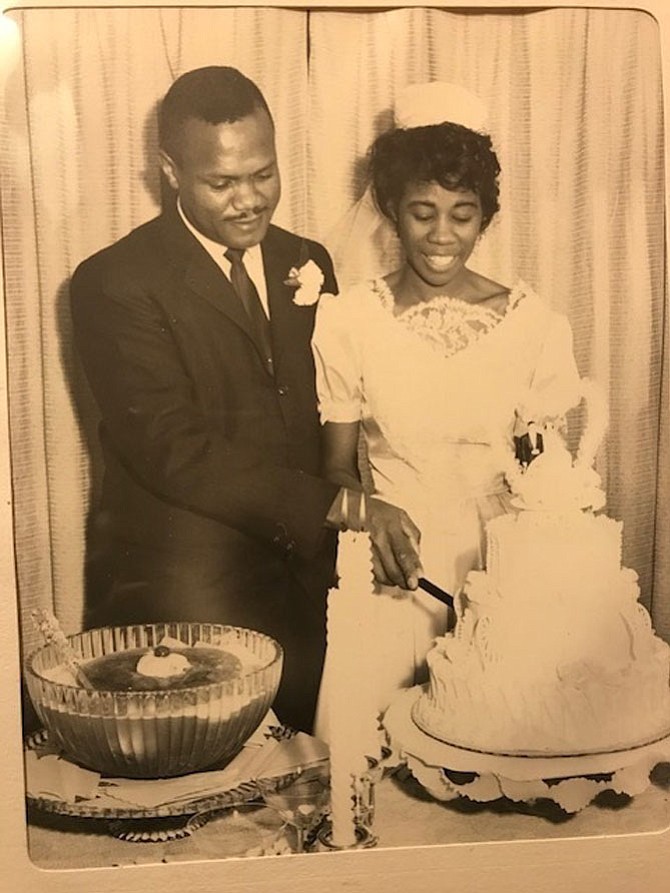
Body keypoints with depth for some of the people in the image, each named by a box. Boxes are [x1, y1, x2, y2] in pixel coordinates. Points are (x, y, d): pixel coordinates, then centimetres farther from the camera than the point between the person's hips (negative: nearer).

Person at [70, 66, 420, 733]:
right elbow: (175, 454, -17)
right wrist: (337, 506, -24)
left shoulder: (307, 263, 10)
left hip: (304, 578, 5)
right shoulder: (114, 284, -10)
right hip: (183, 595, -4)